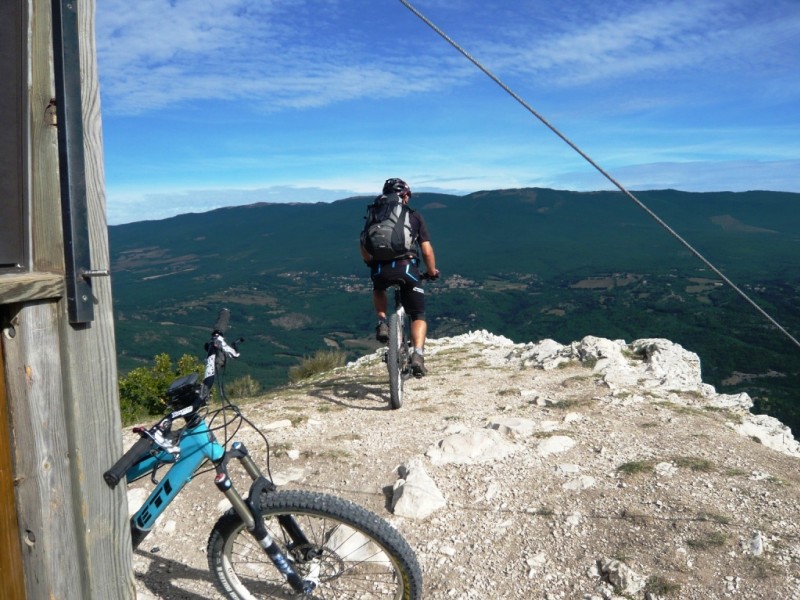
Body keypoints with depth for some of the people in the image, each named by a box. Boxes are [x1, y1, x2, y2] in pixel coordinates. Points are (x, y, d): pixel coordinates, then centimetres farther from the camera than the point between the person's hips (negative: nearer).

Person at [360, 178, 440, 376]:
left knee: (378, 289, 38)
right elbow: (427, 251, 8)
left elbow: (364, 248, 16)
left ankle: (382, 323, 15)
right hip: (407, 268, -2)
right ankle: (418, 354, -10)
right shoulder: (414, 216, 14)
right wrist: (432, 271, 23)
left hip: (380, 270, 2)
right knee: (418, 316, 13)